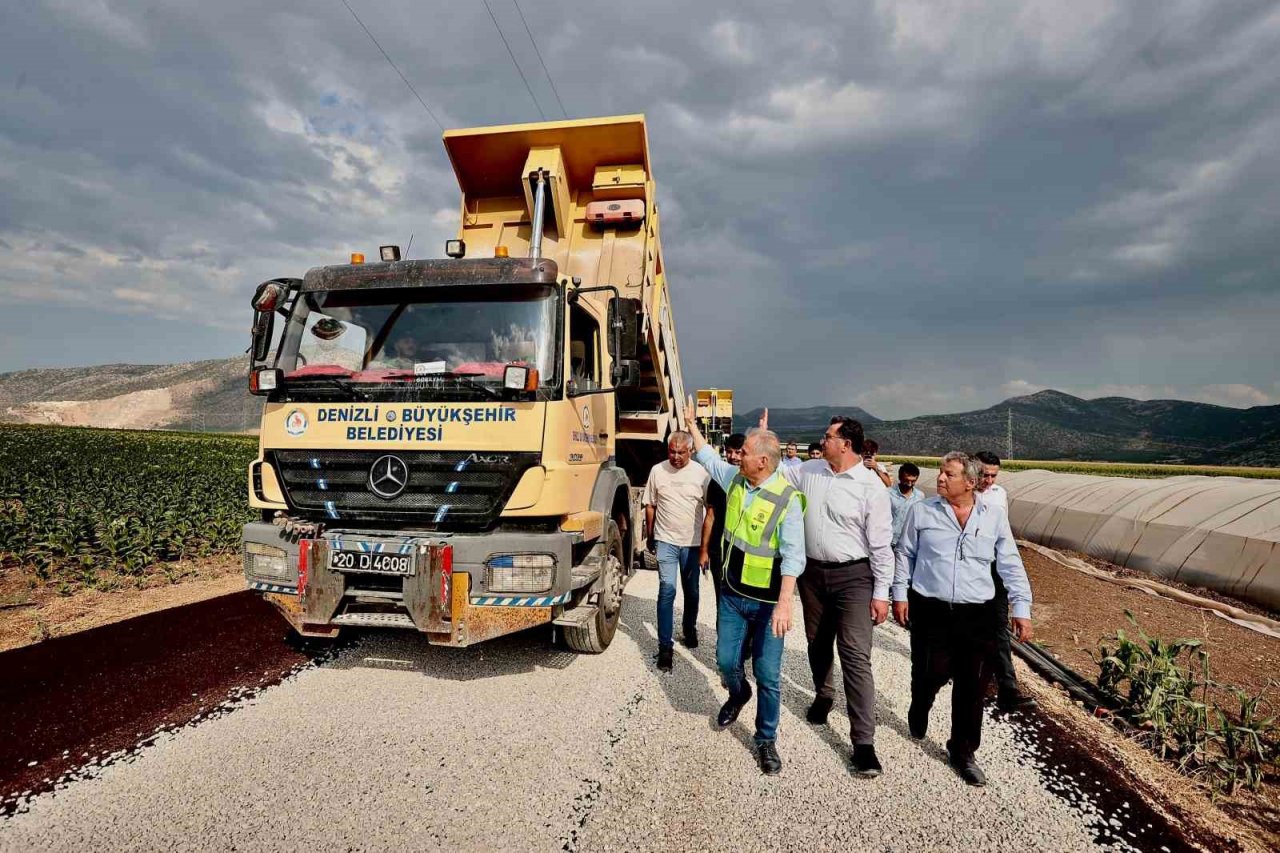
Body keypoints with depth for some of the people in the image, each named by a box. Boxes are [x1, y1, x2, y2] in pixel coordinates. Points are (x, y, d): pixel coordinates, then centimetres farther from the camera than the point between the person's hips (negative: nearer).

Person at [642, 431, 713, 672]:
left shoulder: (701, 473, -8)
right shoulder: (658, 471, -3)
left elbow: (710, 512, -5)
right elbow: (650, 505, 6)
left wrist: (704, 547, -7)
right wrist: (650, 537, 10)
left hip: (692, 544, 0)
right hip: (666, 542, 0)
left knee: (691, 592, 15)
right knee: (667, 591, -7)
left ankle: (690, 629, 39)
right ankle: (664, 646, 1)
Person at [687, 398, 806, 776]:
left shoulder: (787, 499, -19)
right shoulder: (734, 479, 1)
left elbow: (793, 555, -23)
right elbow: (708, 456, 21)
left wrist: (784, 603, -31)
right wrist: (691, 422, 27)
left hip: (769, 602, -5)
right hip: (732, 594, 6)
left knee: (768, 675, 4)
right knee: (727, 660, 15)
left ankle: (766, 740, 25)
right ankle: (738, 695, 48)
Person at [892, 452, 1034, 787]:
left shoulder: (994, 515, 2)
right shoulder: (921, 511, -1)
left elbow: (1011, 565, 6)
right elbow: (905, 554, 7)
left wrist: (1022, 608, 3)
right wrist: (900, 594, 4)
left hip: (977, 615, 1)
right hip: (930, 611, -1)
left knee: (972, 687, 5)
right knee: (929, 675, 7)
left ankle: (962, 753, 24)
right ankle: (918, 715, 41)